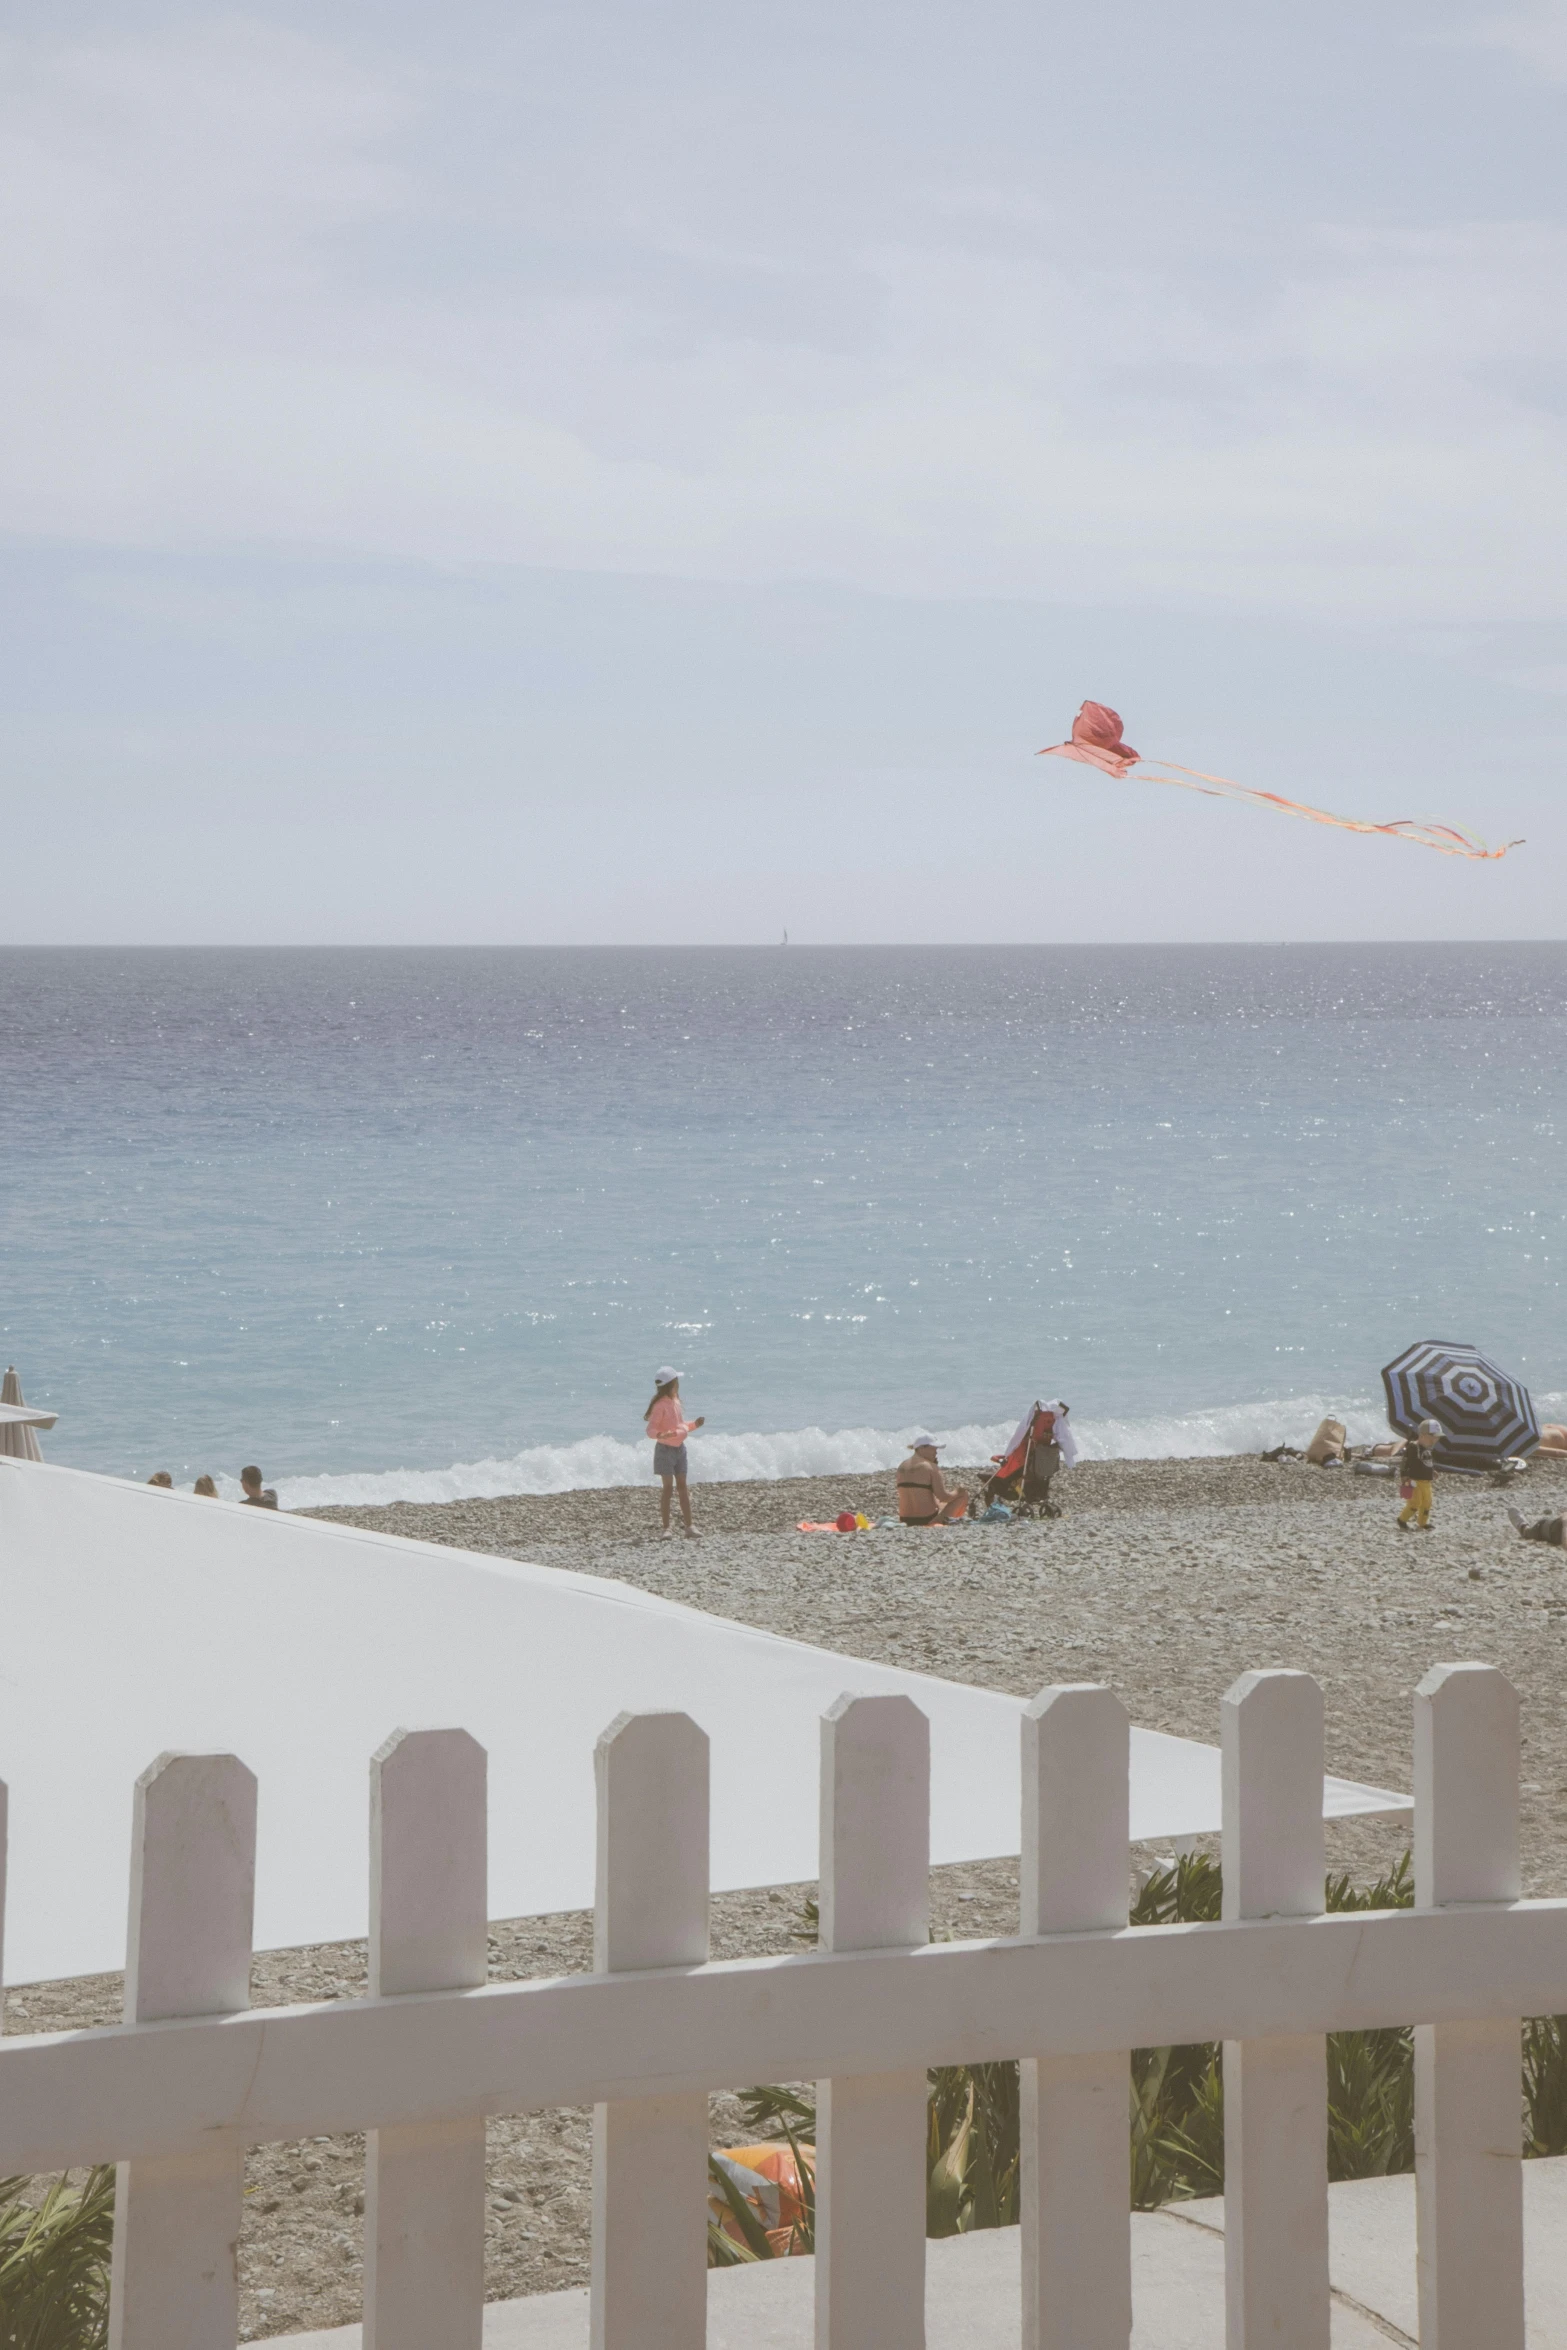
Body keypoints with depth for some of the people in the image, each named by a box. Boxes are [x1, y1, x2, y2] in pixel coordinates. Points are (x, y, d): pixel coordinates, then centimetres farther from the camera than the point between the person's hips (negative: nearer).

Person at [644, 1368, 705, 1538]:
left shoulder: (675, 1402, 10)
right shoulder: (660, 1405, -16)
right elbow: (651, 1429, -20)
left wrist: (695, 1425, 11)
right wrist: (662, 1435, -37)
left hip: (679, 1448, 8)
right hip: (665, 1449, -8)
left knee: (682, 1487, 9)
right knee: (668, 1487, -5)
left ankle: (688, 1526, 11)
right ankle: (665, 1527, 0)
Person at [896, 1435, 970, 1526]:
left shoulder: (902, 1467, 8)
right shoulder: (931, 1467, -13)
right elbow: (943, 1497, -15)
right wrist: (958, 1492, 4)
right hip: (927, 1520, -8)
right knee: (963, 1496, 8)